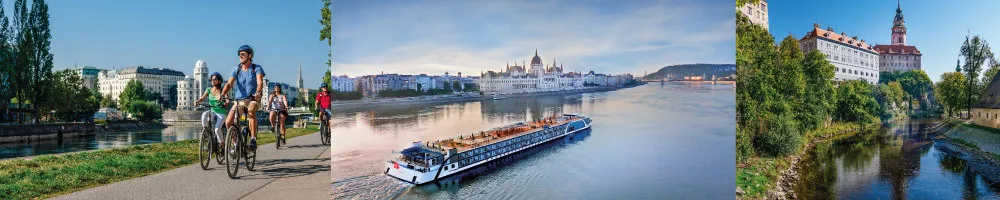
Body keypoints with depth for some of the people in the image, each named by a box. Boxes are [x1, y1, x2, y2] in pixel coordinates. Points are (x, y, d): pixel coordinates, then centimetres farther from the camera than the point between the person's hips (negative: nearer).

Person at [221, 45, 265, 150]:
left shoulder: (257, 68, -4)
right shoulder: (236, 69, 5)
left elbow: (260, 82, -20)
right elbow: (229, 84, -6)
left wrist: (258, 92, -41)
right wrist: (222, 95, -25)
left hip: (253, 99, -4)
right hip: (239, 100, 4)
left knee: (251, 110, -38)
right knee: (228, 122, -10)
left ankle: (253, 139, -34)